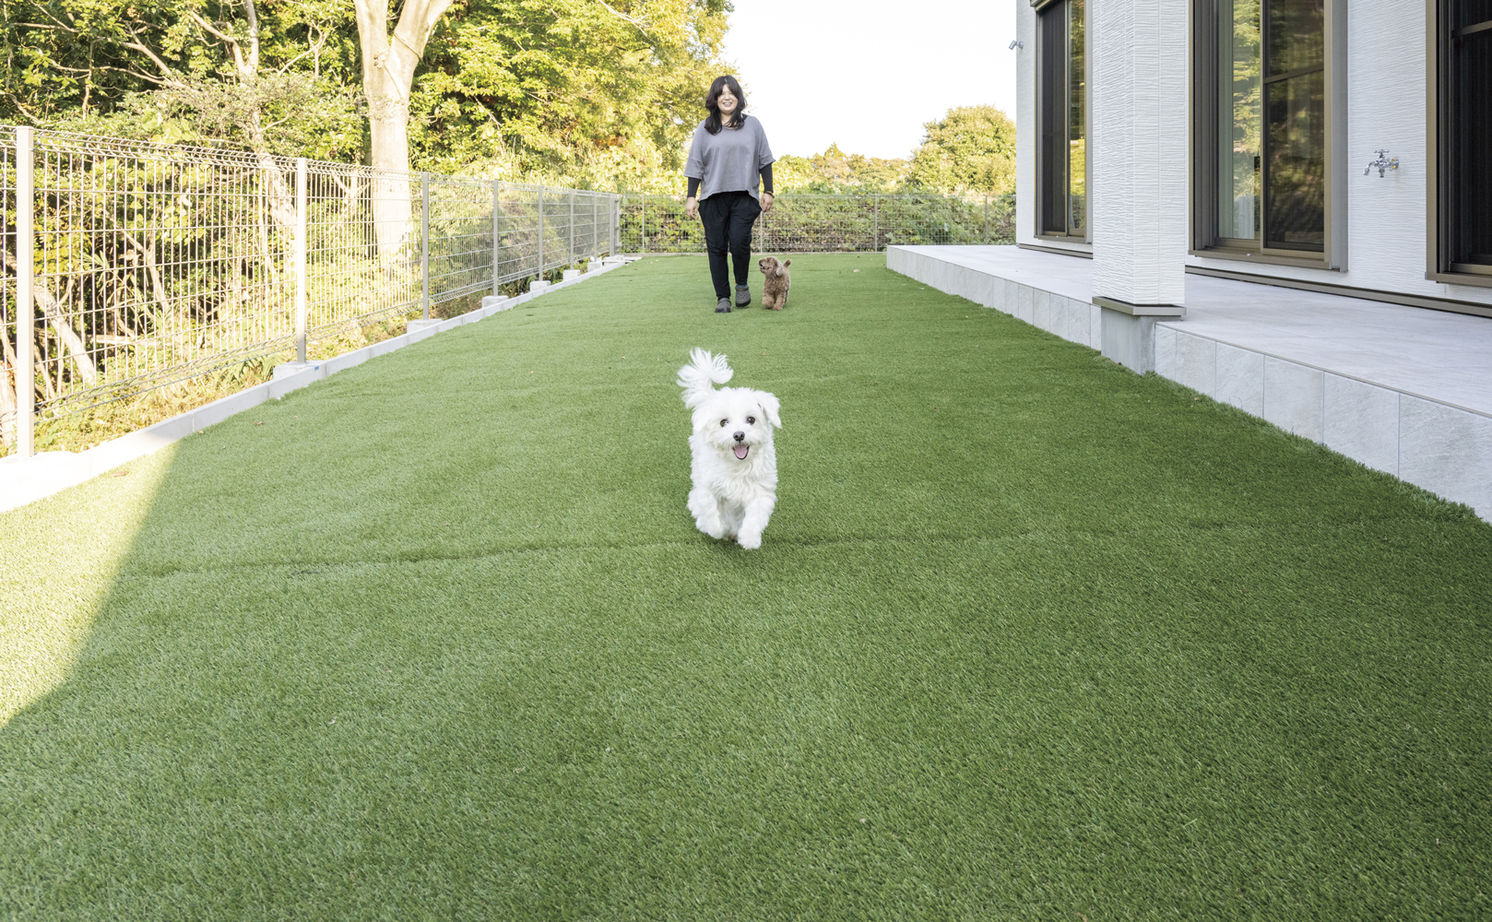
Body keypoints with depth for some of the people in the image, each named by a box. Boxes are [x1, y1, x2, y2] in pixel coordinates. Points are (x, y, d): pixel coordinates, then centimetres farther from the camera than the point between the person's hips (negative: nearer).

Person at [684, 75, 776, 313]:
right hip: (713, 198, 1)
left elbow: (764, 160, 13)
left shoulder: (752, 125, 10)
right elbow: (696, 164, 9)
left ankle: (742, 285, 7)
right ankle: (722, 297, 8)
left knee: (739, 242, -17)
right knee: (716, 248, 0)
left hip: (744, 197, -1)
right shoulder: (705, 129, 9)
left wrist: (768, 191, 6)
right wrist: (691, 196, 3)